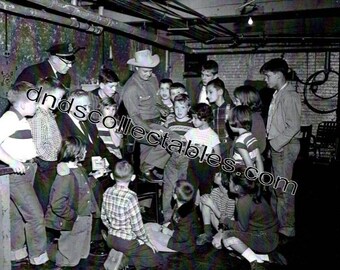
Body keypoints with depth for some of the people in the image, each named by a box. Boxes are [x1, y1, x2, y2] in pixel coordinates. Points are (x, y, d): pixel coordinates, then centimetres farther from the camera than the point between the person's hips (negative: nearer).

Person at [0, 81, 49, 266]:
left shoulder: (20, 119, 14)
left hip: (26, 171, 9)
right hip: (16, 174, -9)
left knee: (17, 215, 16)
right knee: (35, 215, -5)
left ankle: (17, 252, 27)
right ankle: (39, 257, 5)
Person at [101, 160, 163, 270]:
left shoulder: (107, 192, -6)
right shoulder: (130, 196, -24)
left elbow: (103, 217, 5)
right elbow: (137, 225, -19)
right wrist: (147, 241, -3)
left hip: (111, 239, 7)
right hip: (127, 243, -7)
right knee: (156, 259, 9)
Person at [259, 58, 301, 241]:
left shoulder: (289, 96, -15)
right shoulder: (277, 94, 13)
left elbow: (293, 126, -20)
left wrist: (276, 143, -17)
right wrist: (272, 142, 8)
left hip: (285, 146, -9)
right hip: (277, 145, 9)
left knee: (283, 188, -4)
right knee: (275, 187, 16)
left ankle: (287, 229, 7)